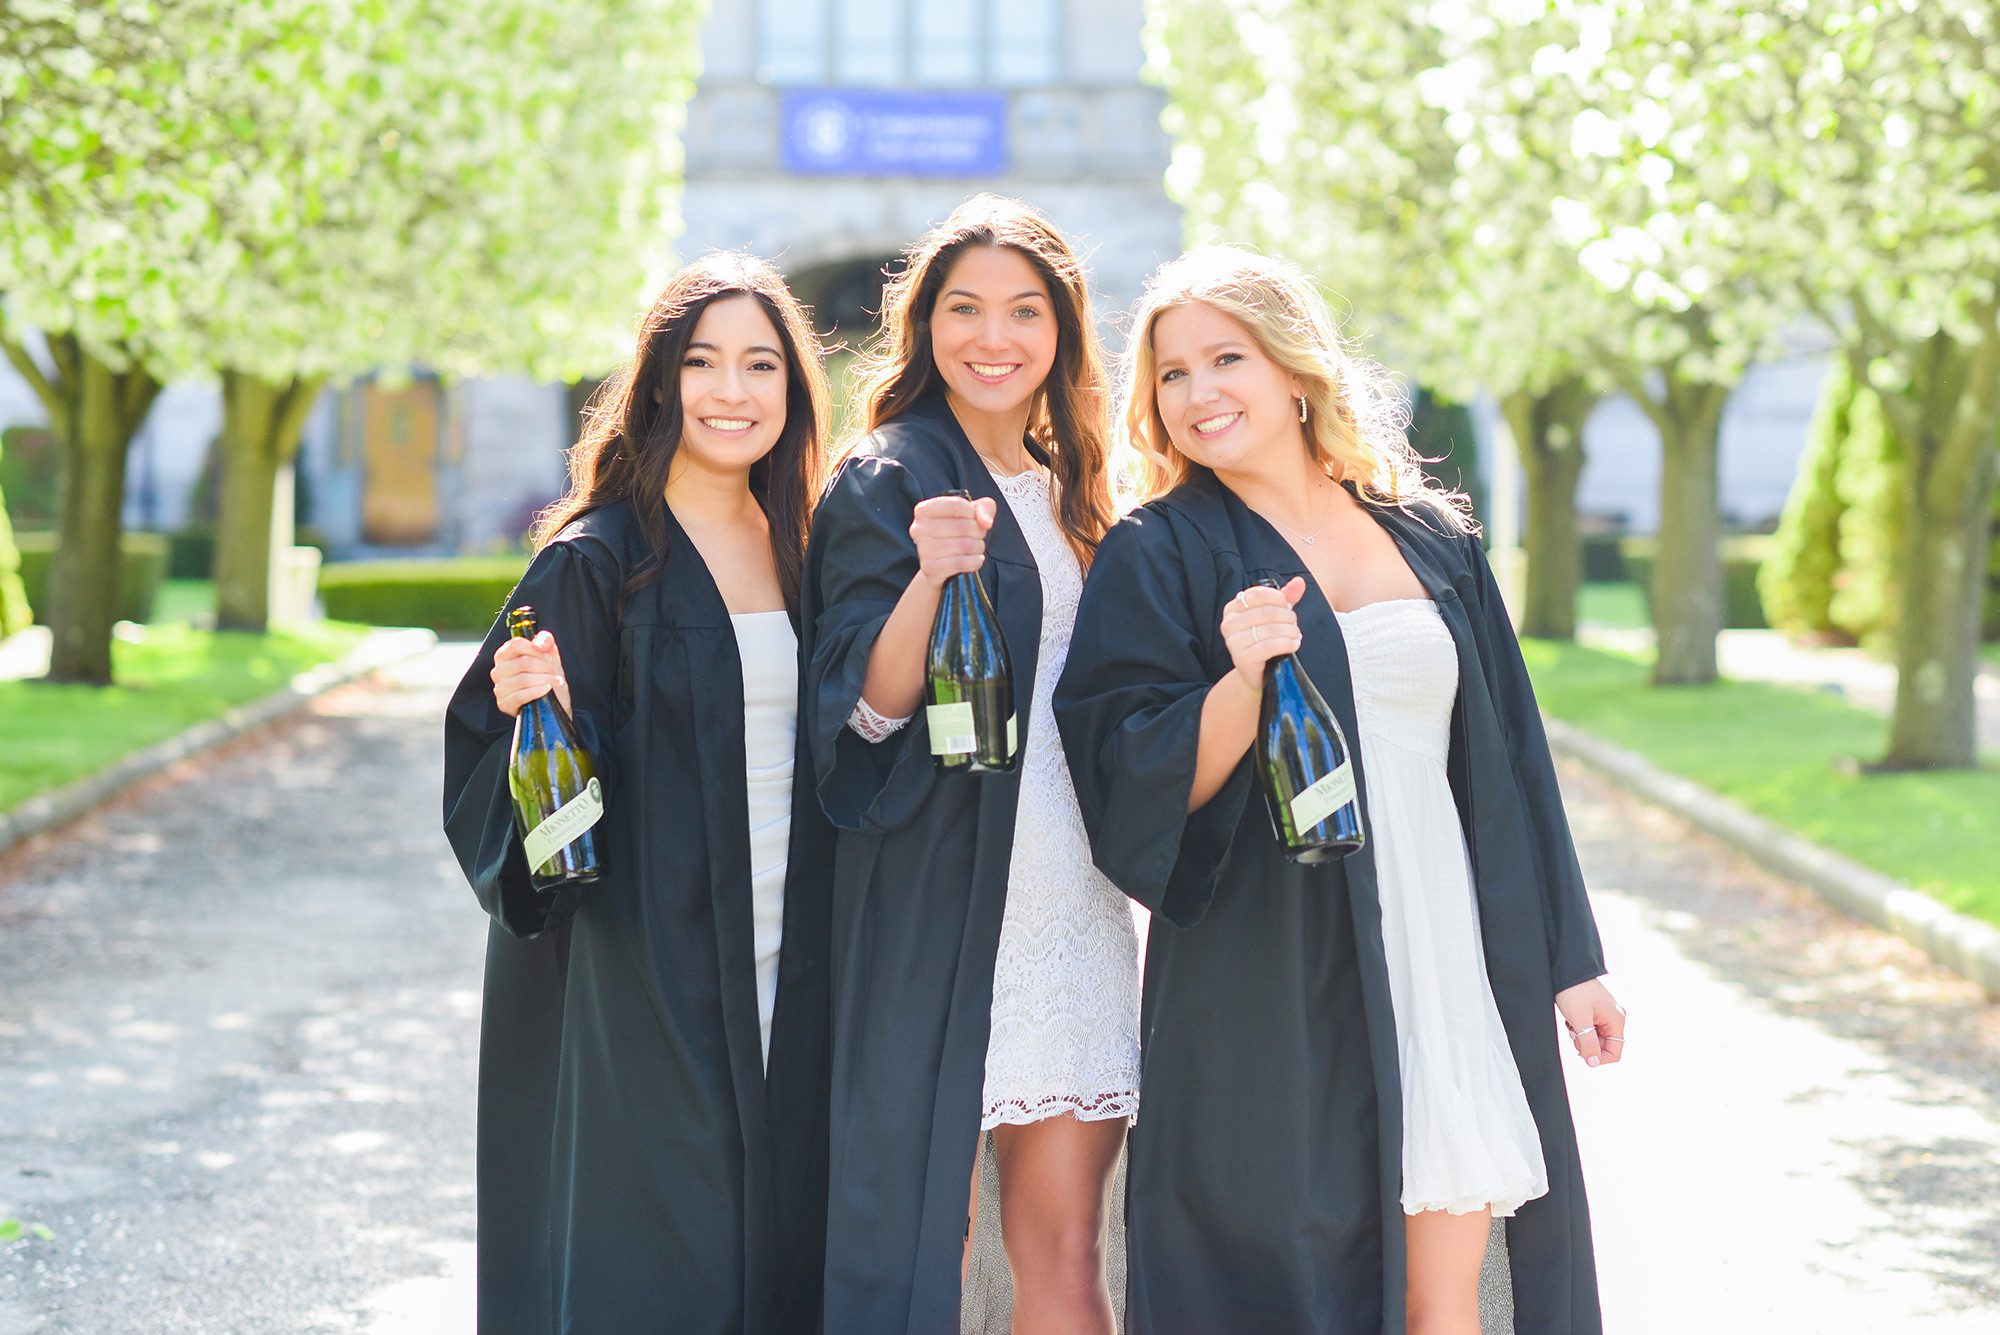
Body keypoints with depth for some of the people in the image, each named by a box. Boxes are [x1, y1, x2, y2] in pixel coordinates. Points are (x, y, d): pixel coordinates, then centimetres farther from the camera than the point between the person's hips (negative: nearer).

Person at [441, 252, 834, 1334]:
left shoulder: (793, 550, 11)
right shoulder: (598, 559, -7)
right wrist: (534, 713, -27)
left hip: (783, 971, 6)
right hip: (642, 969, -5)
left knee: (772, 1237, 9)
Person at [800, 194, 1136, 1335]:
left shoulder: (1062, 489, 16)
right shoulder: (887, 481, -4)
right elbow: (866, 706, -14)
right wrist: (931, 576, -28)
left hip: (1070, 896, 6)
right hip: (942, 900, -6)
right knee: (928, 1235, 0)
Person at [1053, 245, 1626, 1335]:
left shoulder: (1432, 541, 11)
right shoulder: (1155, 558, -1)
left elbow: (1508, 763, 13)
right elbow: (1137, 793, -9)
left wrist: (1568, 959, 12)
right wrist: (1242, 682, -25)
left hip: (1451, 962, 4)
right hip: (1274, 990, -3)